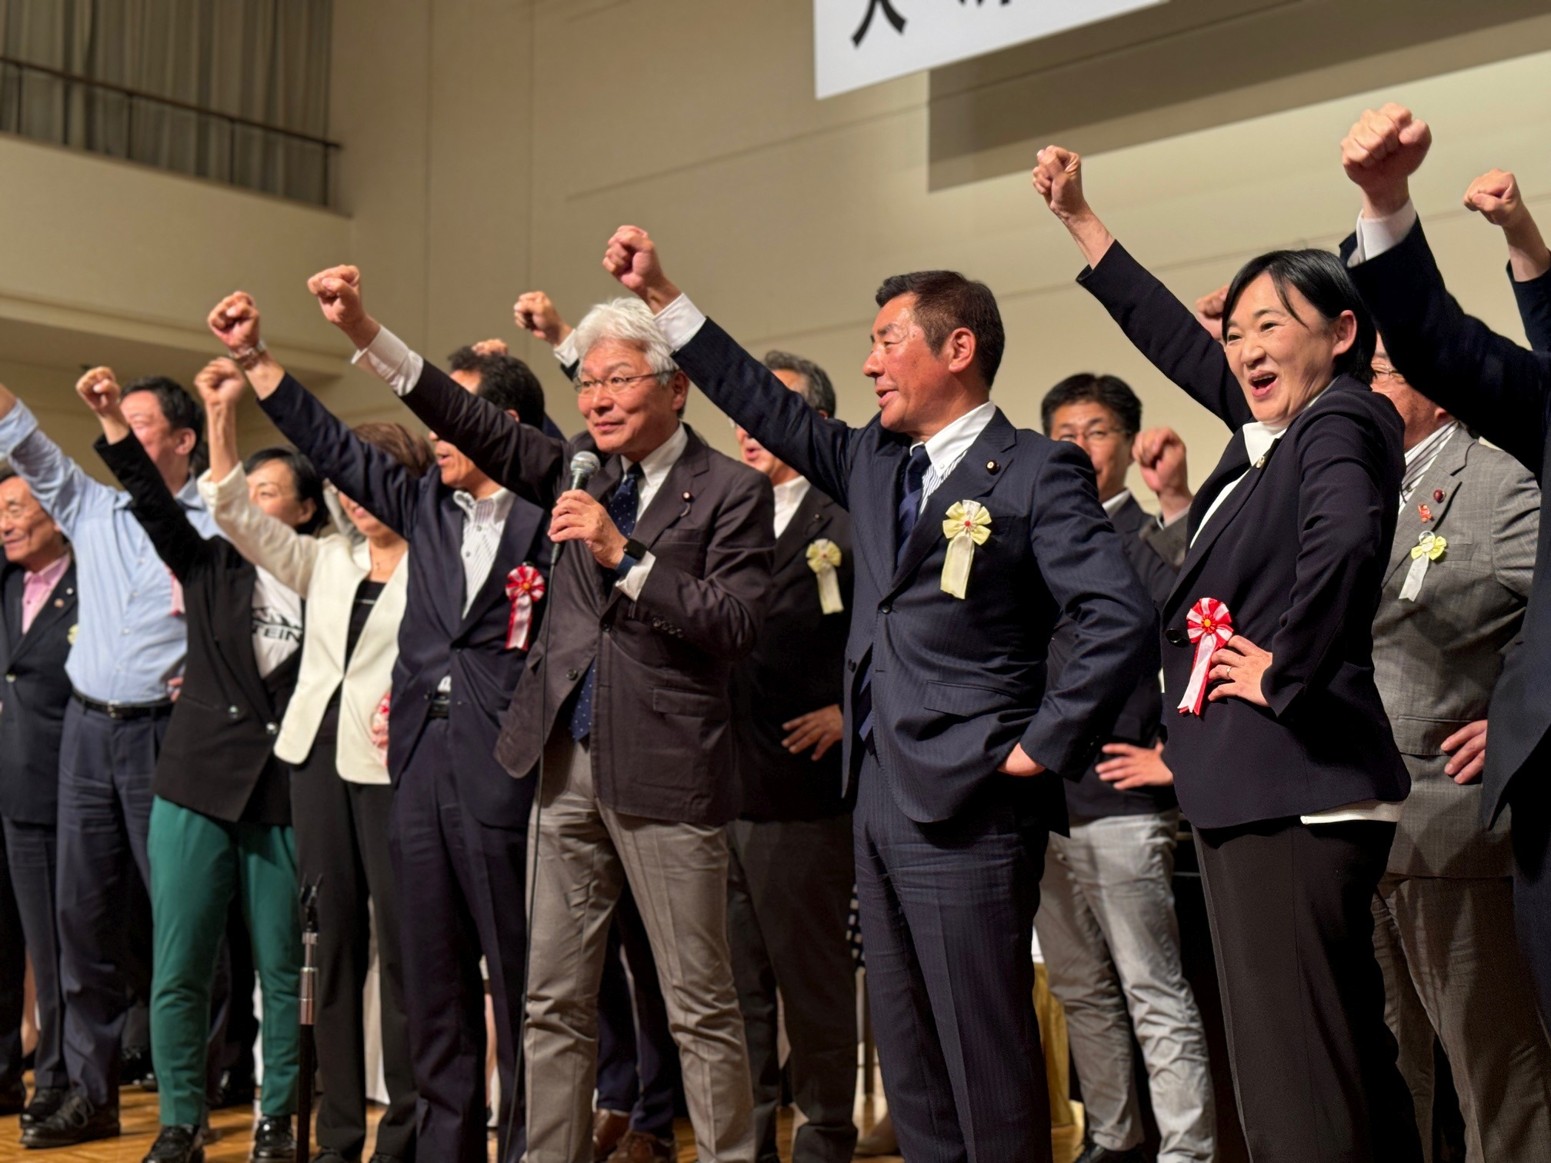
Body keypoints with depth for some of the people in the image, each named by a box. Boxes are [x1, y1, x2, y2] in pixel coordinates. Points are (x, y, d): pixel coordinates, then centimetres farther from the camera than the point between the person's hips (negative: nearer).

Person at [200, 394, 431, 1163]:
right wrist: (222, 420, -2)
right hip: (318, 754, 5)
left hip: (392, 766, -5)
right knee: (333, 942, 8)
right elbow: (237, 517, 6)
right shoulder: (326, 562, 14)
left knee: (399, 944, -2)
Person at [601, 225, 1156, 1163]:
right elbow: (772, 410, 20)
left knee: (990, 1071, -2)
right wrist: (661, 295, 19)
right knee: (913, 1074, 14)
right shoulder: (874, 463, 15)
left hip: (970, 812, -8)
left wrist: (1041, 748, -13)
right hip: (882, 804, 8)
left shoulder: (1037, 473, -7)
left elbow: (1125, 625, -15)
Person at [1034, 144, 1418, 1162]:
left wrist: (1284, 669, -19)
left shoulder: (1342, 421, -9)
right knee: (1345, 1066, 13)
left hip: (1295, 795, -10)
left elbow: (1347, 542, -30)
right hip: (1258, 791, 10)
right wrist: (1077, 216, 30)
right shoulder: (1269, 429, 16)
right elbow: (1171, 336, 26)